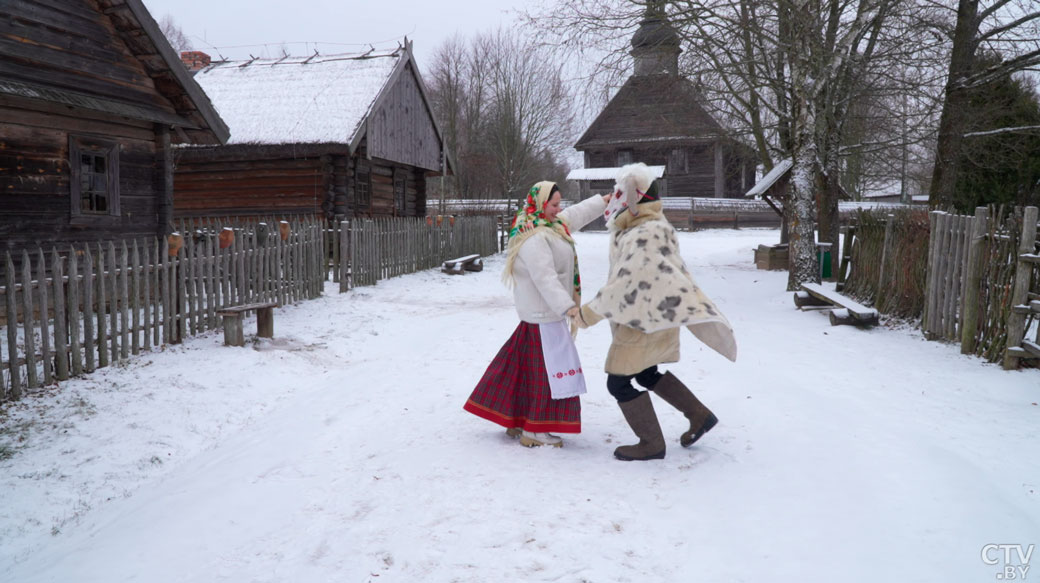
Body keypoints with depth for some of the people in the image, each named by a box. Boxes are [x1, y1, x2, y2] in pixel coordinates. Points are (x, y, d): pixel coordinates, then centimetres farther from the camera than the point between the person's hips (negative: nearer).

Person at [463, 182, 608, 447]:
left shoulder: (549, 226, 10)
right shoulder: (534, 239, -23)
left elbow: (575, 216, 26)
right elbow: (545, 278, -32)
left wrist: (603, 201, 32)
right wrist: (567, 306, -40)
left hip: (540, 313, 11)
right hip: (544, 316, -11)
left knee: (526, 369, 16)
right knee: (552, 370, -4)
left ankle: (515, 421, 28)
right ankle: (533, 431, 4)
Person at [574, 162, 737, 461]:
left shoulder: (644, 236, -25)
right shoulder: (637, 226, 7)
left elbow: (624, 285, -29)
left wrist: (588, 314, -25)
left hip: (645, 323, -10)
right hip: (643, 319, 10)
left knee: (619, 382, 1)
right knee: (645, 373, 24)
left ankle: (651, 444, 13)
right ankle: (700, 415, 31)